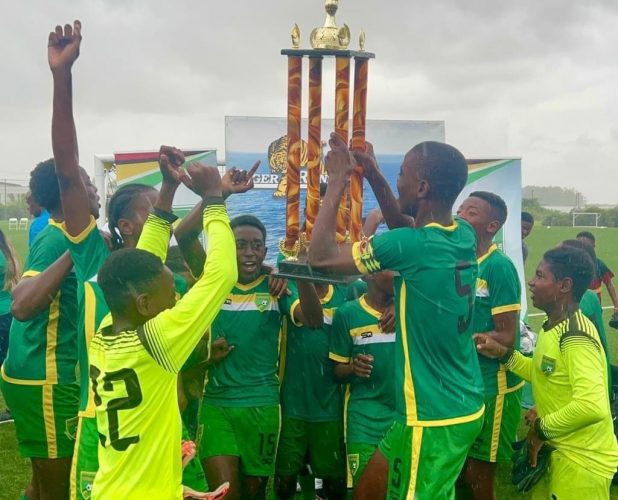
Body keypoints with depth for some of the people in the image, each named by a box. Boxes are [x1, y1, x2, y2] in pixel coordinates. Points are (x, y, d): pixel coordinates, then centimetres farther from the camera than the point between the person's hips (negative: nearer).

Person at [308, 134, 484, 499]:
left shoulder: (411, 247, -23)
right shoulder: (465, 236, 0)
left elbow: (320, 256, -15)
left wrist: (337, 183, -7)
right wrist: (374, 175, 14)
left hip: (433, 417, -8)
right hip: (462, 404, 8)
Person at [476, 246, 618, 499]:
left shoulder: (576, 337, -26)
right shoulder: (553, 327, 5)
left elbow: (592, 407, -37)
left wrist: (542, 428, -24)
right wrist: (504, 354, 5)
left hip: (583, 460, -9)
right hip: (560, 452, 9)